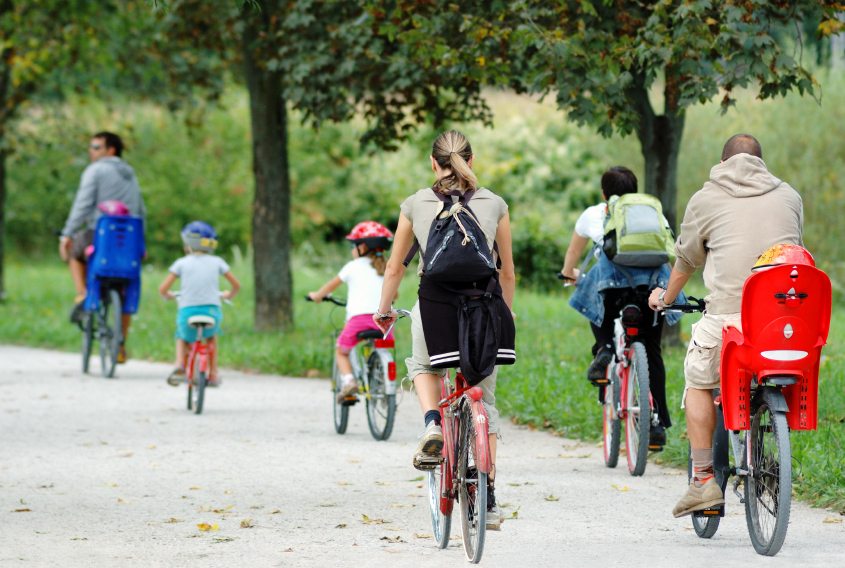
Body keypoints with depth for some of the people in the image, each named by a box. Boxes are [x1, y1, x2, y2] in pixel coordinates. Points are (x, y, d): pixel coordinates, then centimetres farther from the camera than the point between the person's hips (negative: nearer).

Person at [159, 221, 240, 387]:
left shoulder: (182, 263, 3)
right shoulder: (217, 262, 8)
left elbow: (163, 289, 0)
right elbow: (236, 286, 13)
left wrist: (168, 296, 23)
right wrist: (228, 295, 35)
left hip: (187, 313, -1)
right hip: (212, 312, 1)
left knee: (182, 337, 32)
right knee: (212, 335, 36)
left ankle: (179, 365, 4)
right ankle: (213, 375, 31)